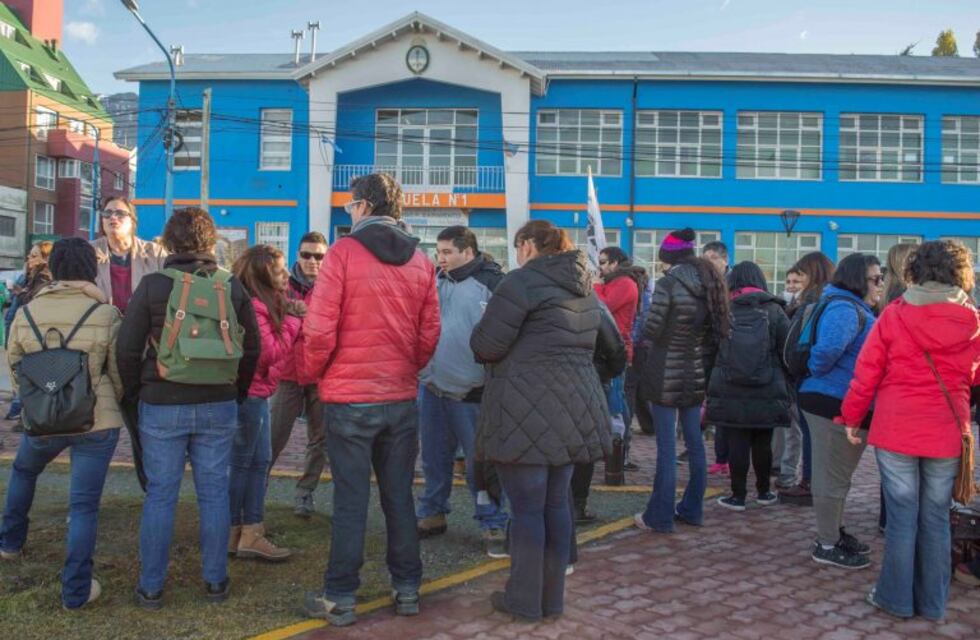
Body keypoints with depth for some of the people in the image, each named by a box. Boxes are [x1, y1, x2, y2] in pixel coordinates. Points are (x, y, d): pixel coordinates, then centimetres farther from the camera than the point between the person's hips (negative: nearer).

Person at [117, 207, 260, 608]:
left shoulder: (151, 286, -7)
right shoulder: (232, 287, 1)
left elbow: (127, 348, -5)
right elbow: (252, 348, 5)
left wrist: (134, 393, 9)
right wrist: (236, 393, 17)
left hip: (161, 406, -2)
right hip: (218, 406, 2)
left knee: (160, 496, 7)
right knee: (214, 494, 10)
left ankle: (151, 587, 15)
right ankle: (215, 582, 18)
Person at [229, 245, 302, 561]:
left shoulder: (265, 303, 12)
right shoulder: (252, 307, -19)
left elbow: (272, 350, 11)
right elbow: (270, 352, -19)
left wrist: (289, 317, -1)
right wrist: (292, 321, -12)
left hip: (257, 393, 10)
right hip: (248, 393, -10)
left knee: (260, 461, 13)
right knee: (241, 463, 1)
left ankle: (251, 532, 18)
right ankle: (233, 534, 13)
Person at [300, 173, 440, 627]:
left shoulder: (344, 251, -9)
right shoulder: (421, 261, 6)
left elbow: (319, 328, -12)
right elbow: (429, 335, 6)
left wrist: (315, 373, 4)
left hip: (349, 398, -4)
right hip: (402, 397, 4)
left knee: (350, 499, 3)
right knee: (399, 495, 14)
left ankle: (340, 598, 14)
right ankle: (407, 589, 23)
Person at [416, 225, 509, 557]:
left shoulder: (493, 284, -10)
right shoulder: (436, 281, 10)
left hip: (470, 392, -6)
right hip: (431, 386, 6)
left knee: (480, 461, 2)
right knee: (434, 458, 16)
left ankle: (493, 525, 13)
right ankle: (432, 514, 30)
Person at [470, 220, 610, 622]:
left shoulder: (523, 280, -10)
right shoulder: (584, 286, 16)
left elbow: (485, 347, -11)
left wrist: (482, 330, 12)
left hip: (527, 412, -8)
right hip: (573, 409, 8)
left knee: (526, 507, 2)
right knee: (557, 504, 14)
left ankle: (524, 599, 12)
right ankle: (553, 597, 23)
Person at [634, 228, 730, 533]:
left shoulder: (669, 283, -13)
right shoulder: (710, 283, 8)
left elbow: (651, 331, -13)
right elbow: (716, 331, 10)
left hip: (667, 374, -7)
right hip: (697, 374, 7)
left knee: (667, 447, -3)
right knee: (694, 443, 13)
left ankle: (660, 516, 3)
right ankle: (692, 509, 23)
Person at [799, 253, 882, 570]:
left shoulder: (856, 309, 15)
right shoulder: (845, 309, -19)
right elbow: (829, 348, -36)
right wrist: (817, 373, -18)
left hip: (840, 403, 11)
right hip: (834, 403, -11)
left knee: (836, 474, 21)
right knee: (833, 476, -1)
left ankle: (835, 532, 35)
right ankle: (827, 546, 10)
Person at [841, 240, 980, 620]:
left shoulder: (894, 315, -8)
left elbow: (866, 373, -5)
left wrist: (852, 417, 6)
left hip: (896, 430, -2)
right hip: (947, 433, 2)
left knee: (902, 516, 8)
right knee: (936, 518, 12)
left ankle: (897, 598, 18)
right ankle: (932, 603, 22)